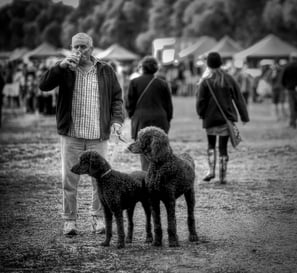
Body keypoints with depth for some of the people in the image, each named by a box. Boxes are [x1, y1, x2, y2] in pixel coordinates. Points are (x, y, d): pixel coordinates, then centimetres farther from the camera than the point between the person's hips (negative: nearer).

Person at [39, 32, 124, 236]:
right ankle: (70, 220, 10)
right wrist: (61, 66, -21)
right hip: (71, 135, 0)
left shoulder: (105, 71, 6)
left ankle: (98, 218, 16)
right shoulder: (65, 70, 3)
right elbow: (44, 85, -9)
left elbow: (116, 97, 10)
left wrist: (117, 120, -4)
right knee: (69, 179, 2)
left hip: (98, 135, 1)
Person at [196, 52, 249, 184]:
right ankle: (222, 176, 4)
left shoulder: (205, 81, -8)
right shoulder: (228, 79, 0)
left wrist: (201, 113, 9)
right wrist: (244, 116, 9)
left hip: (210, 118, -1)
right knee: (223, 147, 5)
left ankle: (211, 170, 4)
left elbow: (200, 100, -8)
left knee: (211, 144, 17)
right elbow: (239, 98, 3)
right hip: (227, 118, 1)